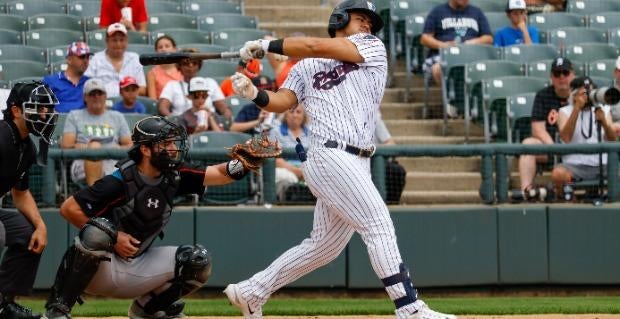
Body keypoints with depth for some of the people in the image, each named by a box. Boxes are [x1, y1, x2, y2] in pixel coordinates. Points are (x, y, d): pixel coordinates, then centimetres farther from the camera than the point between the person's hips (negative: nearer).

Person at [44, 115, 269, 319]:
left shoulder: (174, 176, -3)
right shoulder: (120, 182, -21)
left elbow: (221, 174, -9)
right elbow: (69, 208, -20)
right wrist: (113, 237, -21)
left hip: (137, 269, 6)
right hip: (100, 270, -6)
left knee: (198, 261, -8)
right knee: (98, 230, -37)